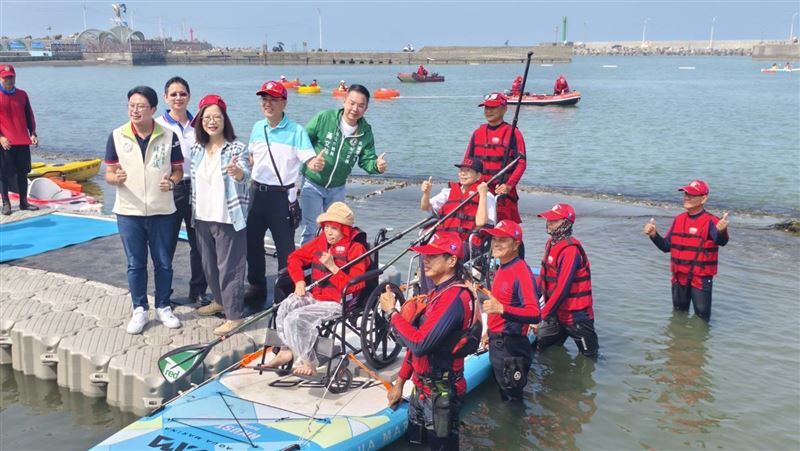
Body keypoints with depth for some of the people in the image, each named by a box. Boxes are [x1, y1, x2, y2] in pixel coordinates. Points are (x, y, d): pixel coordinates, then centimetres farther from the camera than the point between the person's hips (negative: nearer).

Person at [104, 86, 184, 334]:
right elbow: (109, 174, 3)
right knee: (135, 263, 8)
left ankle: (163, 307, 25)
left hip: (162, 211, 0)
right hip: (129, 211, 0)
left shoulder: (169, 136, -2)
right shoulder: (117, 136, -1)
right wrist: (116, 177, -20)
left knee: (163, 262, 9)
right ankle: (139, 309, 22)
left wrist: (172, 180, -17)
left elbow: (178, 169, 6)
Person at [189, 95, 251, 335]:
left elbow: (245, 175, -29)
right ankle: (219, 300, 38)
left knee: (229, 266, -3)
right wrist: (194, 212, 13)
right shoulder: (196, 149, 7)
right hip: (202, 217, 7)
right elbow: (195, 180, 16)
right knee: (209, 264, 19)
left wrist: (237, 172, -50)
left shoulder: (237, 148, -11)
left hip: (228, 217, -7)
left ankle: (234, 314, 4)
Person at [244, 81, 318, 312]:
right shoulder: (258, 128, 6)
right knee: (252, 241, 14)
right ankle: (256, 288, 31)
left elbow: (310, 161, -18)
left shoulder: (296, 131, -11)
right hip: (258, 192, 6)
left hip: (282, 195, -6)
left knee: (285, 246, 1)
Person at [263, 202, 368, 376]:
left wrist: (333, 267, -23)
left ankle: (309, 363, -5)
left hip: (338, 302, -6)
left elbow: (354, 286, -16)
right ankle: (288, 350, -3)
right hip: (315, 296, 6)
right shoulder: (320, 241, 10)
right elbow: (295, 257, 20)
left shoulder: (356, 249, -8)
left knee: (295, 319, -25)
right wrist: (299, 280, 5)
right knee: (287, 305, -23)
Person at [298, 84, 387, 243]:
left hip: (337, 189, 4)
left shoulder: (366, 132, -7)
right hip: (312, 183, -4)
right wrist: (309, 161, -26)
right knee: (311, 230, -4)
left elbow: (366, 160, -3)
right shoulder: (324, 118, -17)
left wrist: (377, 165, -26)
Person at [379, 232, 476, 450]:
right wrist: (400, 382, 15)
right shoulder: (437, 293, 9)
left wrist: (391, 312, -20)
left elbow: (419, 343, -30)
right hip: (422, 386, 10)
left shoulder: (454, 297, -23)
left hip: (440, 393, -10)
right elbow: (417, 341, 14)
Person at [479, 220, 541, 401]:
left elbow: (534, 315, -30)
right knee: (503, 395, 23)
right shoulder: (502, 269, 9)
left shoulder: (521, 271, -21)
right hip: (497, 344, 9)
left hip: (511, 347, -9)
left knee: (512, 397, 3)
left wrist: (501, 309, -41)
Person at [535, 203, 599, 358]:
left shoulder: (570, 250, -22)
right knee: (539, 349, 14)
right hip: (556, 313, 8)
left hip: (576, 315, -8)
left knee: (589, 357, 7)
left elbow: (562, 287, -25)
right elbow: (543, 275, 14)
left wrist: (542, 315, -22)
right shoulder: (551, 243, 6)